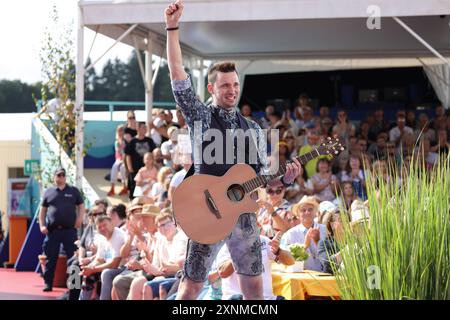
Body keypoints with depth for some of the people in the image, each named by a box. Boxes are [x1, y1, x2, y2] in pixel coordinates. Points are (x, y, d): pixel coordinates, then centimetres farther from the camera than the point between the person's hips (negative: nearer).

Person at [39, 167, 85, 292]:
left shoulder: (73, 191, 10)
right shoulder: (48, 192, 11)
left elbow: (81, 206, 11)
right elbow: (42, 210, 13)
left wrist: (80, 218, -6)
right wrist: (42, 225, 2)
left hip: (69, 230, -1)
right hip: (52, 230, 1)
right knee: (50, 258, 3)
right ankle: (48, 283, 9)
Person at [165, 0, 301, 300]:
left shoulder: (252, 128, 13)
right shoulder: (200, 116, 1)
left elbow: (260, 174, 16)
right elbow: (178, 76, -10)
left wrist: (285, 176, -5)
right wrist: (173, 27, -16)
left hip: (243, 211, 5)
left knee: (254, 284, 9)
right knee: (191, 286, -7)